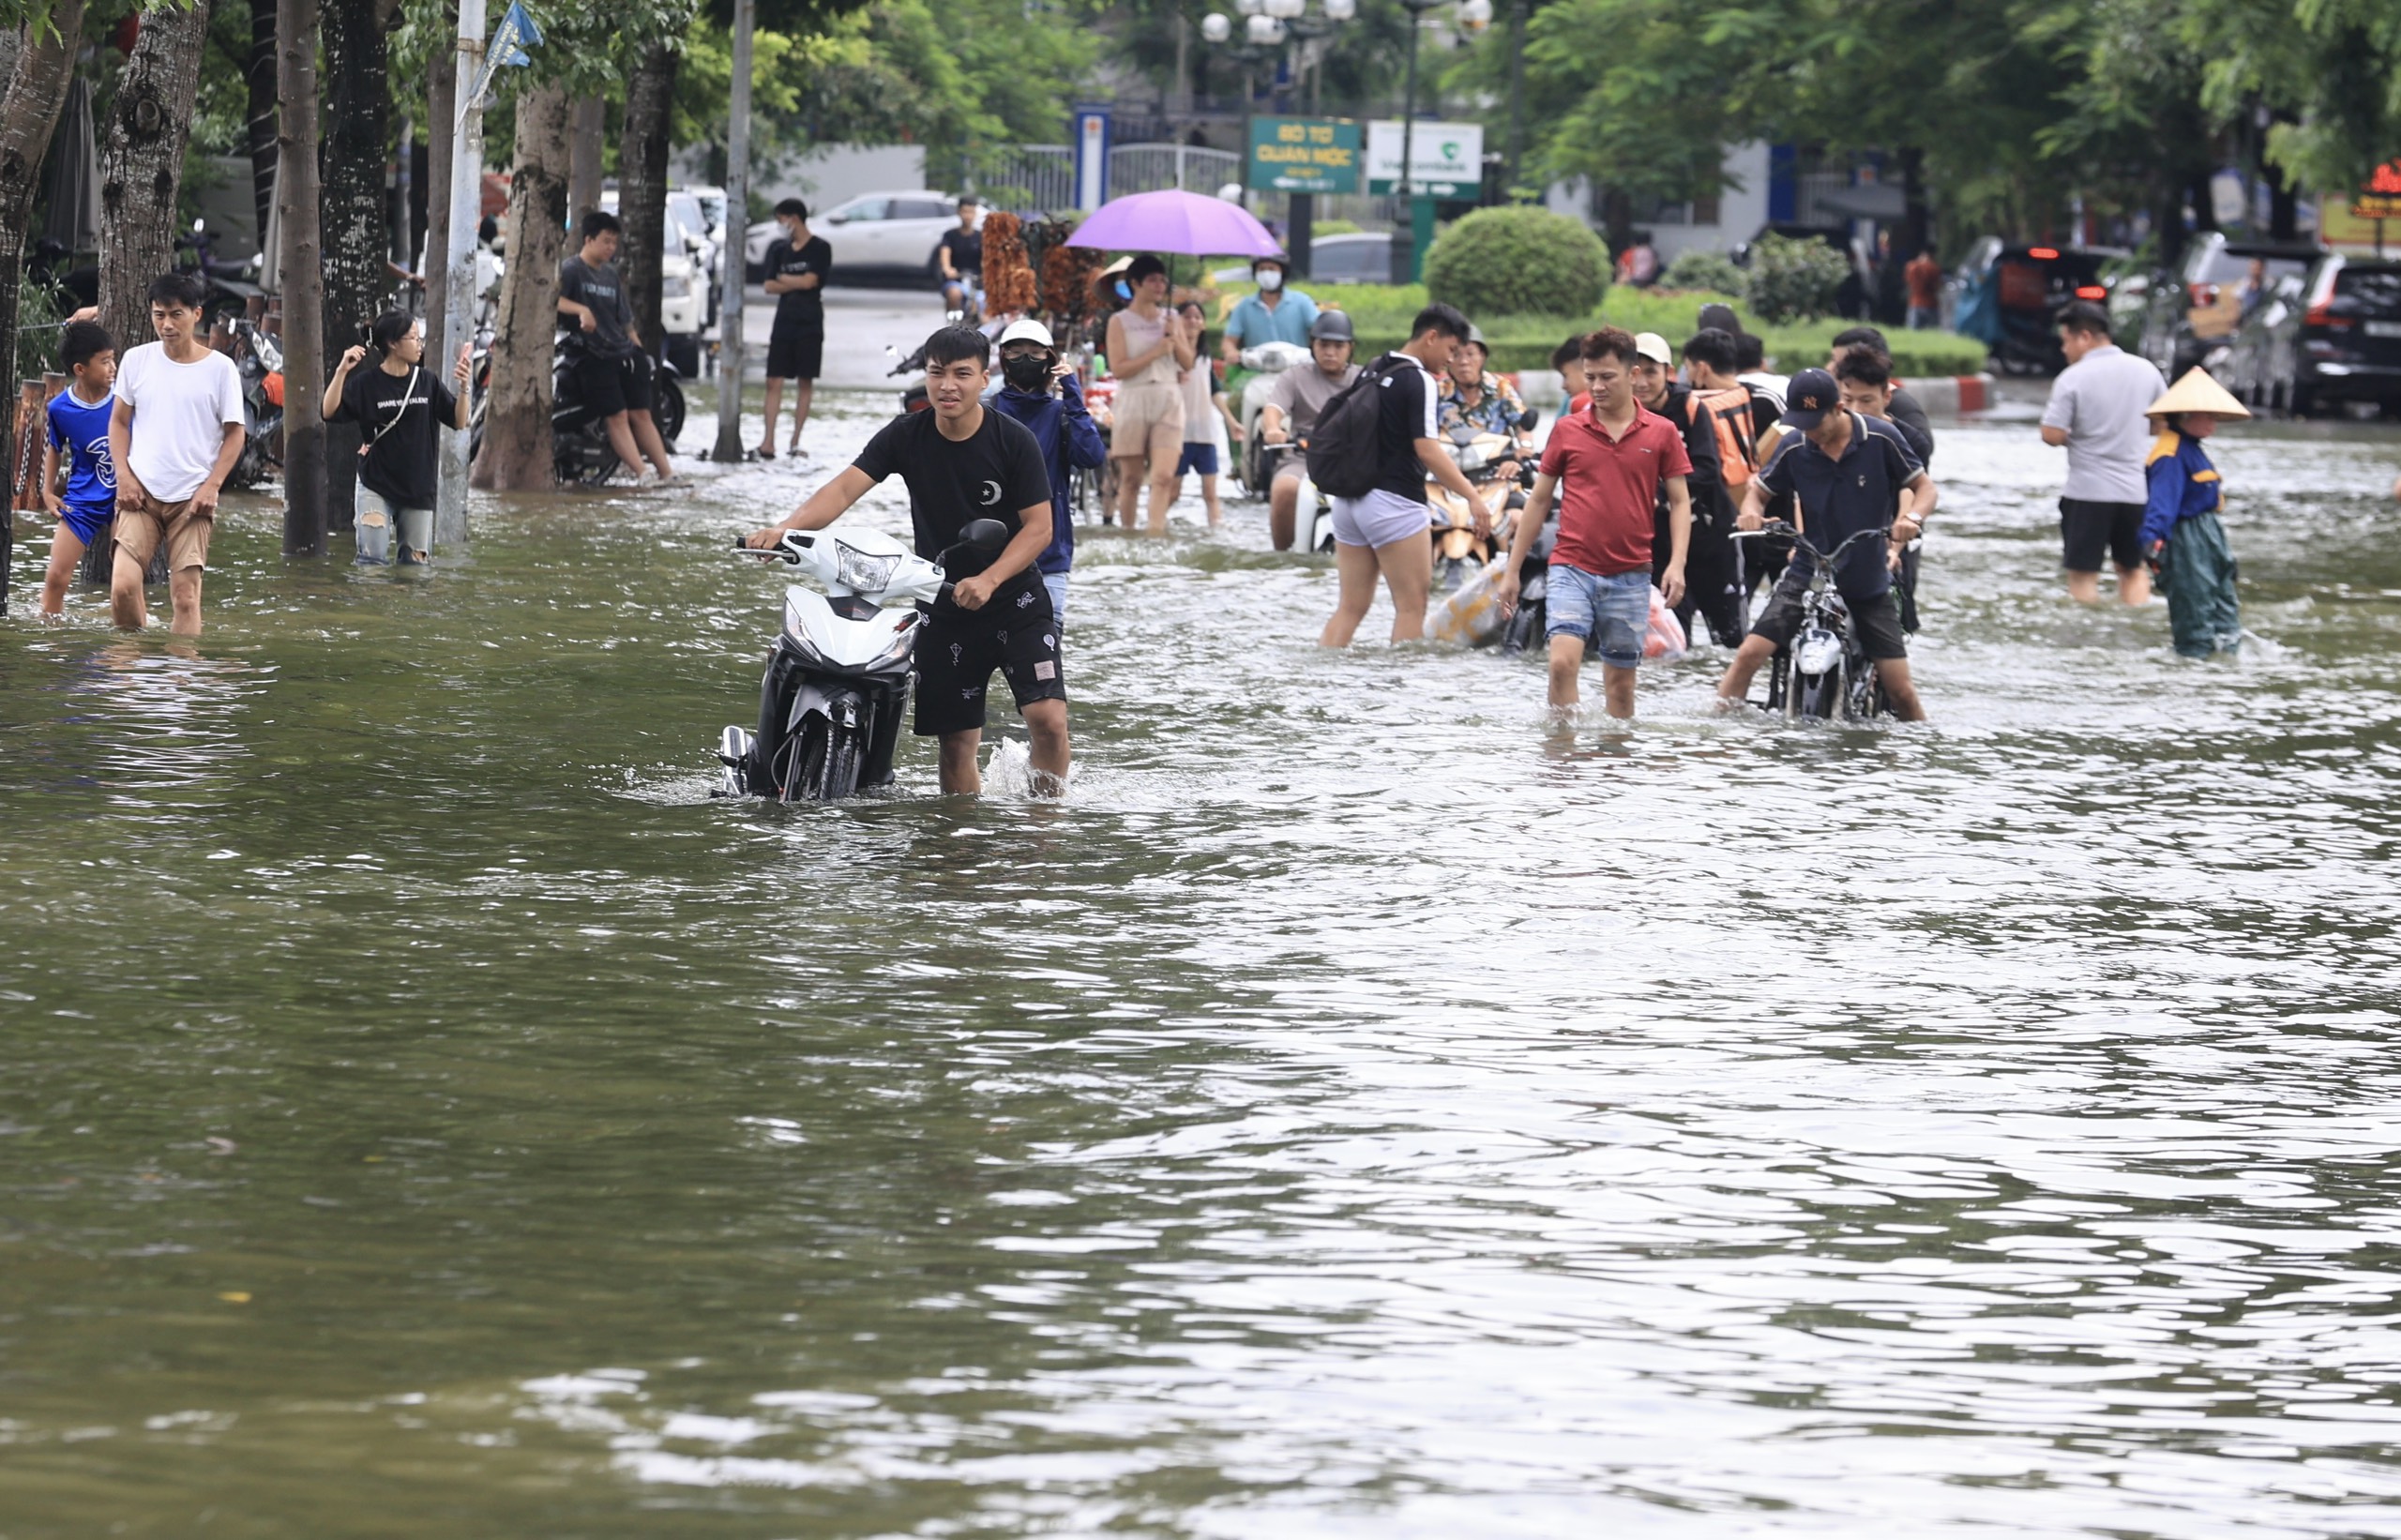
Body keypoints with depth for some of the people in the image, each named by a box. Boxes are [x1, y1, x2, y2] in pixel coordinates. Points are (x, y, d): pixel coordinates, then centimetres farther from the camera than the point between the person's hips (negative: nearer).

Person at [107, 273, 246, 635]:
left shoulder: (220, 369, -1)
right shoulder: (137, 360, 4)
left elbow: (235, 433, 4)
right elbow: (119, 421, 12)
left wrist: (212, 486, -7)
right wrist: (124, 476, -1)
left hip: (192, 498, -1)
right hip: (141, 494, 1)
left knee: (186, 595, -3)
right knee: (123, 586, -13)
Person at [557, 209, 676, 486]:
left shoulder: (610, 274, 19)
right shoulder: (571, 269, -2)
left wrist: (639, 350, 15)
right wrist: (581, 310, -32)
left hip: (623, 351, 7)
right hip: (592, 357, -7)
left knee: (641, 414, 3)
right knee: (617, 416, -14)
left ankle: (667, 473, 2)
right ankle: (638, 475, -20)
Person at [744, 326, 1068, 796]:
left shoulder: (1014, 441, -9)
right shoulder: (906, 436, -3)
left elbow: (1039, 527, -10)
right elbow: (845, 488, -14)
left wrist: (988, 581, -25)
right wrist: (785, 529, -31)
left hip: (1016, 600, -2)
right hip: (943, 609, 2)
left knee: (1048, 717, -17)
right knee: (956, 740, 3)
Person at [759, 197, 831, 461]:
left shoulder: (819, 249, -3)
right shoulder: (780, 249, 11)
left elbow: (810, 281, -12)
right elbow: (770, 286, 5)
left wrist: (784, 279, 1)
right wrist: (796, 284, -9)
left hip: (809, 323, -4)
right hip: (784, 322, 4)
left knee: (805, 382, 1)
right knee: (774, 381, -4)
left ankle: (795, 441, 5)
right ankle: (768, 441, -9)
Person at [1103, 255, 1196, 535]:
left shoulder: (1171, 318, 11)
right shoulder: (1120, 322, 1)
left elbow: (1188, 362, 10)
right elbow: (1118, 369, -9)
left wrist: (1175, 338, -6)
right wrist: (1155, 353, -14)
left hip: (1169, 402, 2)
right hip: (1133, 402, -2)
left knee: (1163, 477, -14)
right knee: (1131, 478, 4)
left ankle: (1156, 533, -20)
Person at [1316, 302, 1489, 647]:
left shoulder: (1372, 372, 14)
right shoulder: (1420, 381, -11)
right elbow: (1427, 450, -19)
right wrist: (1473, 497, -19)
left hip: (1348, 500, 8)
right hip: (1393, 502, -8)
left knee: (1351, 606, 8)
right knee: (1411, 607, 0)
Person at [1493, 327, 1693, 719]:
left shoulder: (1661, 433, 3)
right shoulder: (1567, 430, 5)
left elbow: (1680, 502, 7)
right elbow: (1539, 500, 11)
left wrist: (1676, 564, -8)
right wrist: (1512, 570, 11)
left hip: (1630, 575, 0)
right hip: (1572, 568, 0)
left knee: (1620, 678, 8)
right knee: (1563, 660, -19)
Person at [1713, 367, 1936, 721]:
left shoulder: (1881, 439, -9)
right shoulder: (1793, 447, -4)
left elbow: (1924, 486, -2)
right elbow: (1759, 490, 8)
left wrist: (1912, 518, -24)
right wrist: (1751, 510, -17)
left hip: (1869, 580, -1)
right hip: (1808, 573, 1)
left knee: (1899, 687, -4)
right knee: (1749, 653, -15)